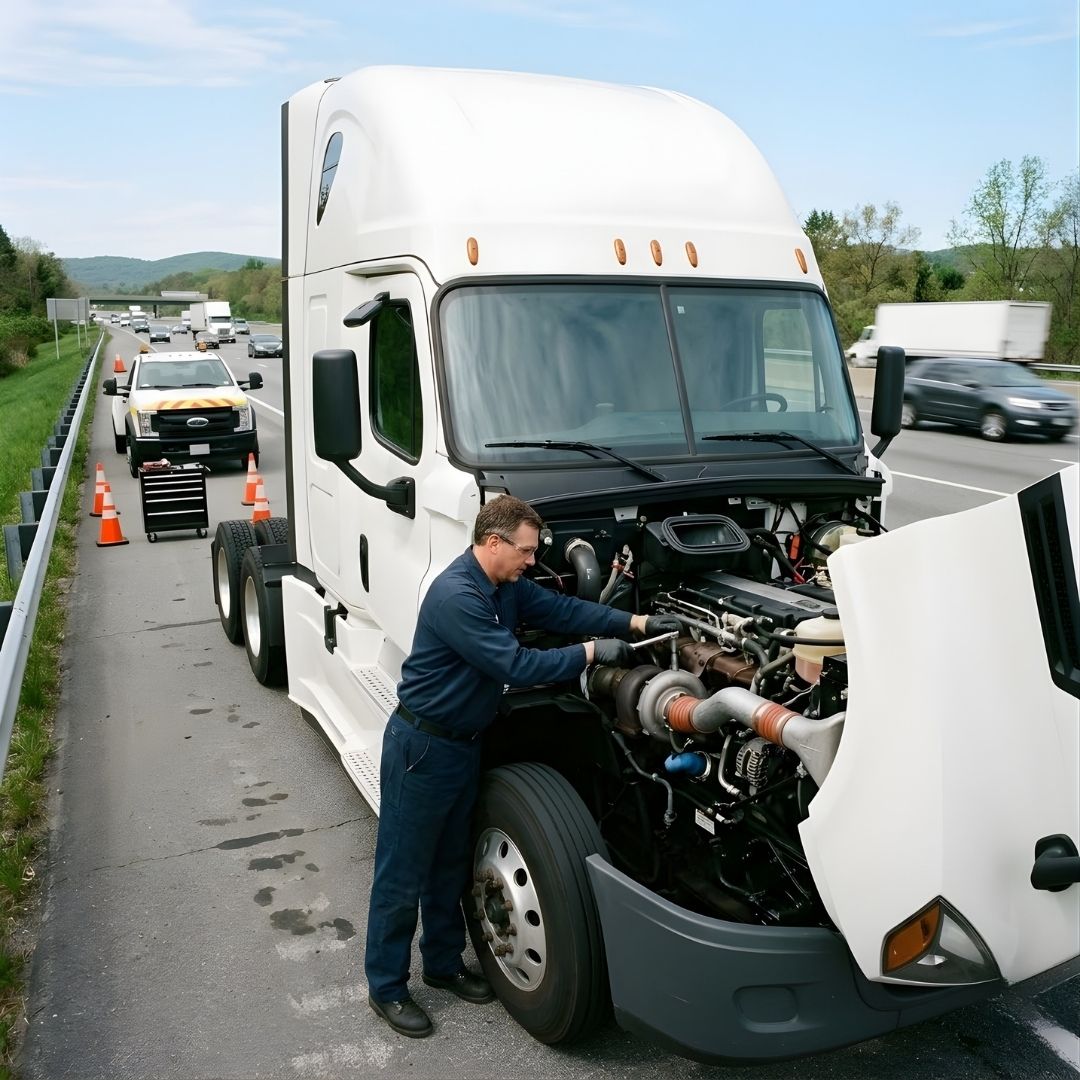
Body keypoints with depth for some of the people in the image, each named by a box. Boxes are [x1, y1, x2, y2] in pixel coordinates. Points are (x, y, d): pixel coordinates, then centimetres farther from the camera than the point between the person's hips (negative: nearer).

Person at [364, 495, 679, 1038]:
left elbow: (560, 608, 3)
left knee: (450, 865, 21)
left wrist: (636, 623, -7)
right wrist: (593, 653, -22)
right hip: (422, 747, -9)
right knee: (402, 872, 5)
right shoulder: (455, 596, -28)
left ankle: (443, 963, 38)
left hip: (464, 743, 9)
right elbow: (516, 667, -29)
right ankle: (386, 987, 20)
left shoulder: (506, 586, 2)